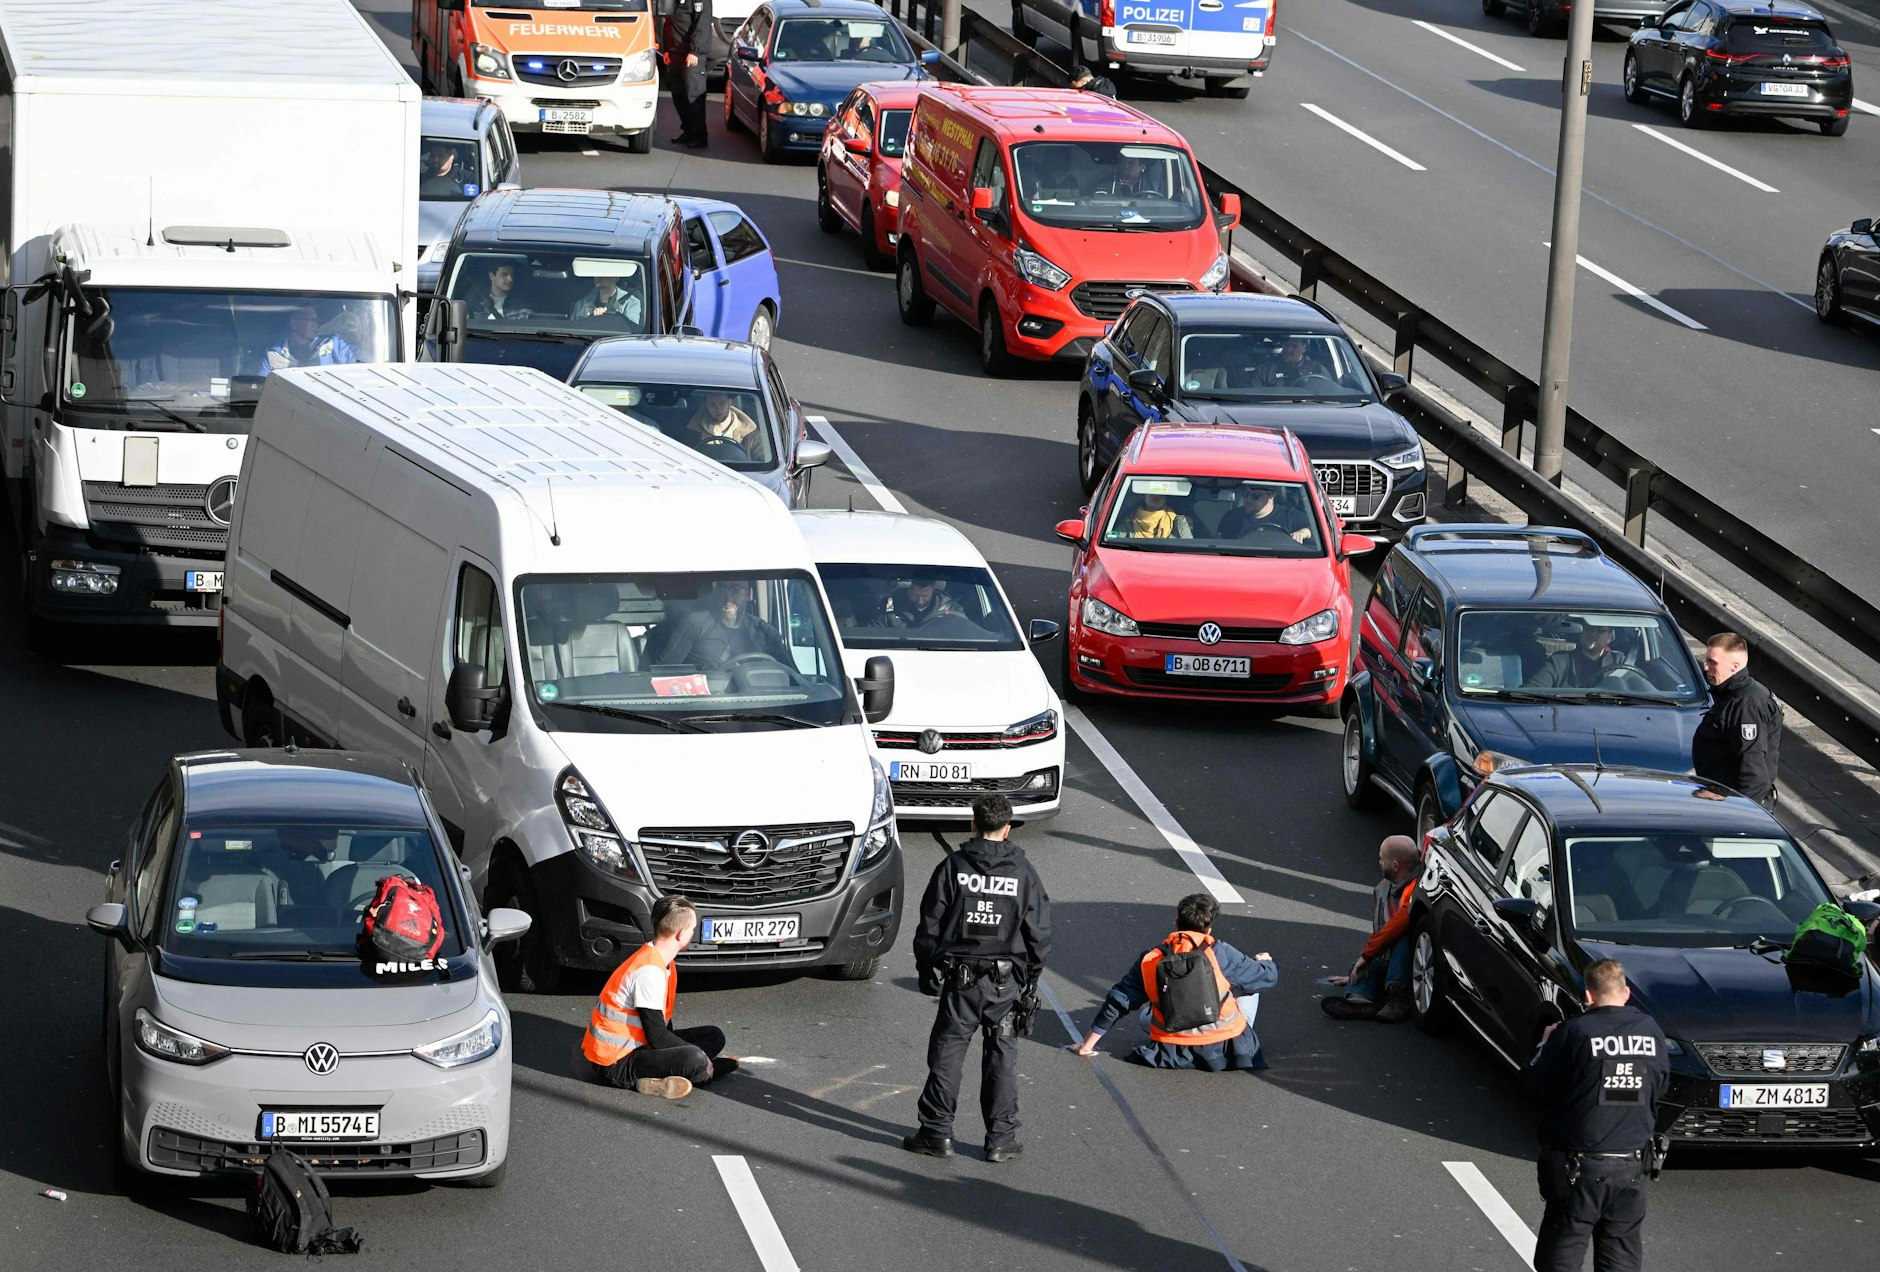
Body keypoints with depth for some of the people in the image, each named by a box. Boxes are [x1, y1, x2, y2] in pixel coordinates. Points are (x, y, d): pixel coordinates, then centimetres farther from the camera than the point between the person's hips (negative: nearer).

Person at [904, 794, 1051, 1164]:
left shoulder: (952, 866, -4)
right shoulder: (1022, 872, -2)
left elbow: (930, 924, -1)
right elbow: (1039, 932, 3)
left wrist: (926, 969, 11)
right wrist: (1031, 975, 15)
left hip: (959, 979, -1)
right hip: (1005, 980, 1)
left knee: (947, 1053, 7)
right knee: (1002, 1057, 8)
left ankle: (937, 1132, 9)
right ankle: (1001, 1139, 9)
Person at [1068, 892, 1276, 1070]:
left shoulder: (1150, 960, -3)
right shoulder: (1219, 953, -11)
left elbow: (1116, 1003, 1)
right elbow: (1268, 977, -1)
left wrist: (1087, 1045, 10)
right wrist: (1263, 962, 25)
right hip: (1226, 1051, -3)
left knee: (1146, 1017, 35)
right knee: (1248, 990, 20)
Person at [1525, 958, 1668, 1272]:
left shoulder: (1574, 1033, -14)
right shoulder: (1651, 1032, -1)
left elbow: (1537, 1085, -7)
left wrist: (1545, 1045, 12)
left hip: (1579, 1167, -4)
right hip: (1631, 1165, 4)